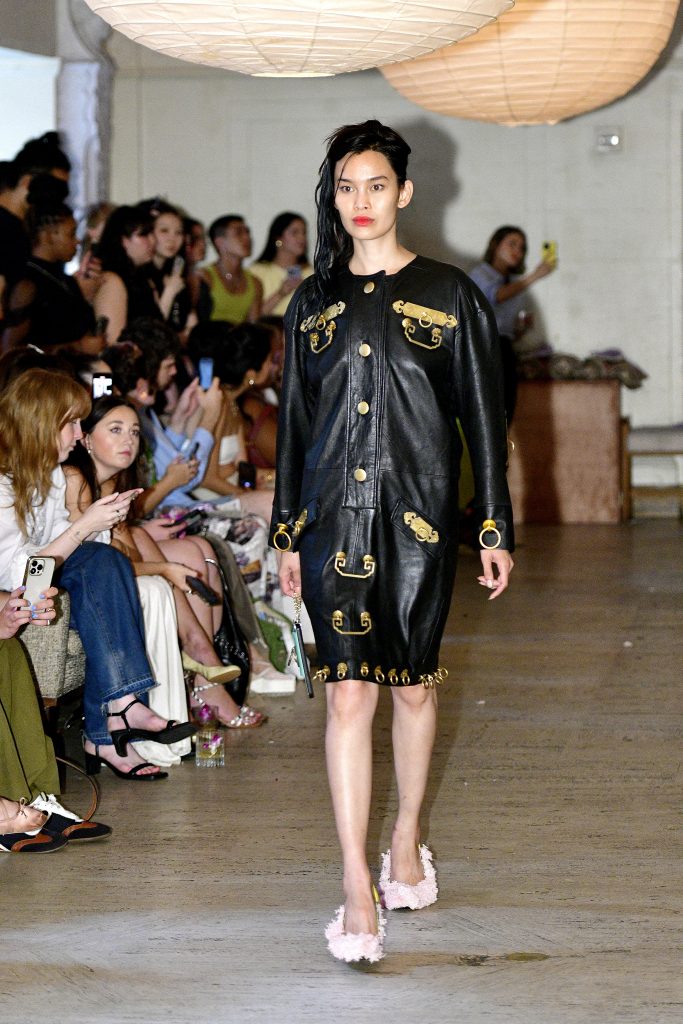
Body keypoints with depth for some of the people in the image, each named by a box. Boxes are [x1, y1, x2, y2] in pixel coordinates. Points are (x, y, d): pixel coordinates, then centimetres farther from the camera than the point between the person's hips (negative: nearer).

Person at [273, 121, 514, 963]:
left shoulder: (447, 294, 2)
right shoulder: (314, 301, 10)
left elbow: (483, 417, 2)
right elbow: (294, 419, 14)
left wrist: (495, 528, 0)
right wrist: (286, 532, 12)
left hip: (419, 514, -1)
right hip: (334, 514, 1)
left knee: (413, 683, 10)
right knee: (347, 694, -7)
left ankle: (407, 842, 31)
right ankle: (358, 890, -10)